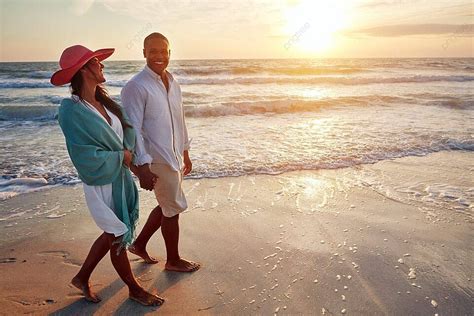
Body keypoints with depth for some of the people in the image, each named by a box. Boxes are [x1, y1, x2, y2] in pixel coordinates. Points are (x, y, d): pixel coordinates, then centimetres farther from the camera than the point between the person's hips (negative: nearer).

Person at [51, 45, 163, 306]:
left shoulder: (103, 101, 3)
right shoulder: (71, 110, -20)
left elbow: (127, 128, 5)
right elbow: (86, 157, -23)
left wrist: (129, 152, -13)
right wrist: (121, 157, -13)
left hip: (120, 177, 8)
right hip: (102, 183, -8)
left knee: (113, 233, 22)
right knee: (118, 237, 11)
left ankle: (82, 277, 43)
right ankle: (134, 289, 34)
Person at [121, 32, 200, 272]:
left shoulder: (173, 83, 9)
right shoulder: (136, 87, -16)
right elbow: (133, 129, -19)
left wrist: (185, 153, 17)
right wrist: (142, 166, -22)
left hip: (174, 156, 8)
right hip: (158, 159, -8)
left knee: (167, 206, 19)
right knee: (174, 209, 5)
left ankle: (139, 244, 37)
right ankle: (173, 260, 26)